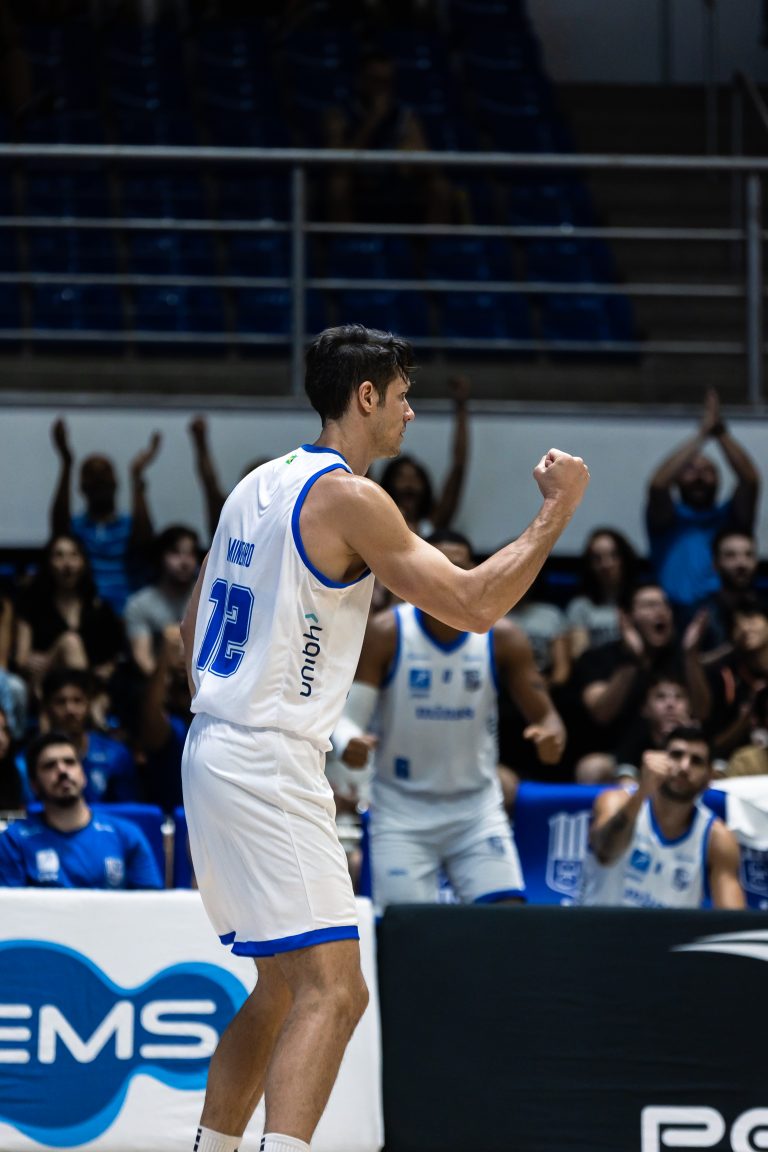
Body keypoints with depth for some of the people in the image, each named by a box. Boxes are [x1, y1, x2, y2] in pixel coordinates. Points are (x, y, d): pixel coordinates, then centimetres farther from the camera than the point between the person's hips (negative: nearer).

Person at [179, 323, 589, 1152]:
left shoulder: (258, 486, 14)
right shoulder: (348, 497, -13)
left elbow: (193, 631, 22)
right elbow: (473, 606, -16)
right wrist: (556, 513, -7)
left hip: (214, 748, 10)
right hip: (270, 765, -10)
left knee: (283, 990, 19)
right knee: (332, 992, -16)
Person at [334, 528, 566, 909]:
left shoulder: (502, 637, -5)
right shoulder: (386, 633, -10)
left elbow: (544, 714, -1)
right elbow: (348, 715, -10)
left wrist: (551, 735, -26)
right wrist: (348, 742, -35)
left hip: (477, 807, 2)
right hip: (402, 809, -2)